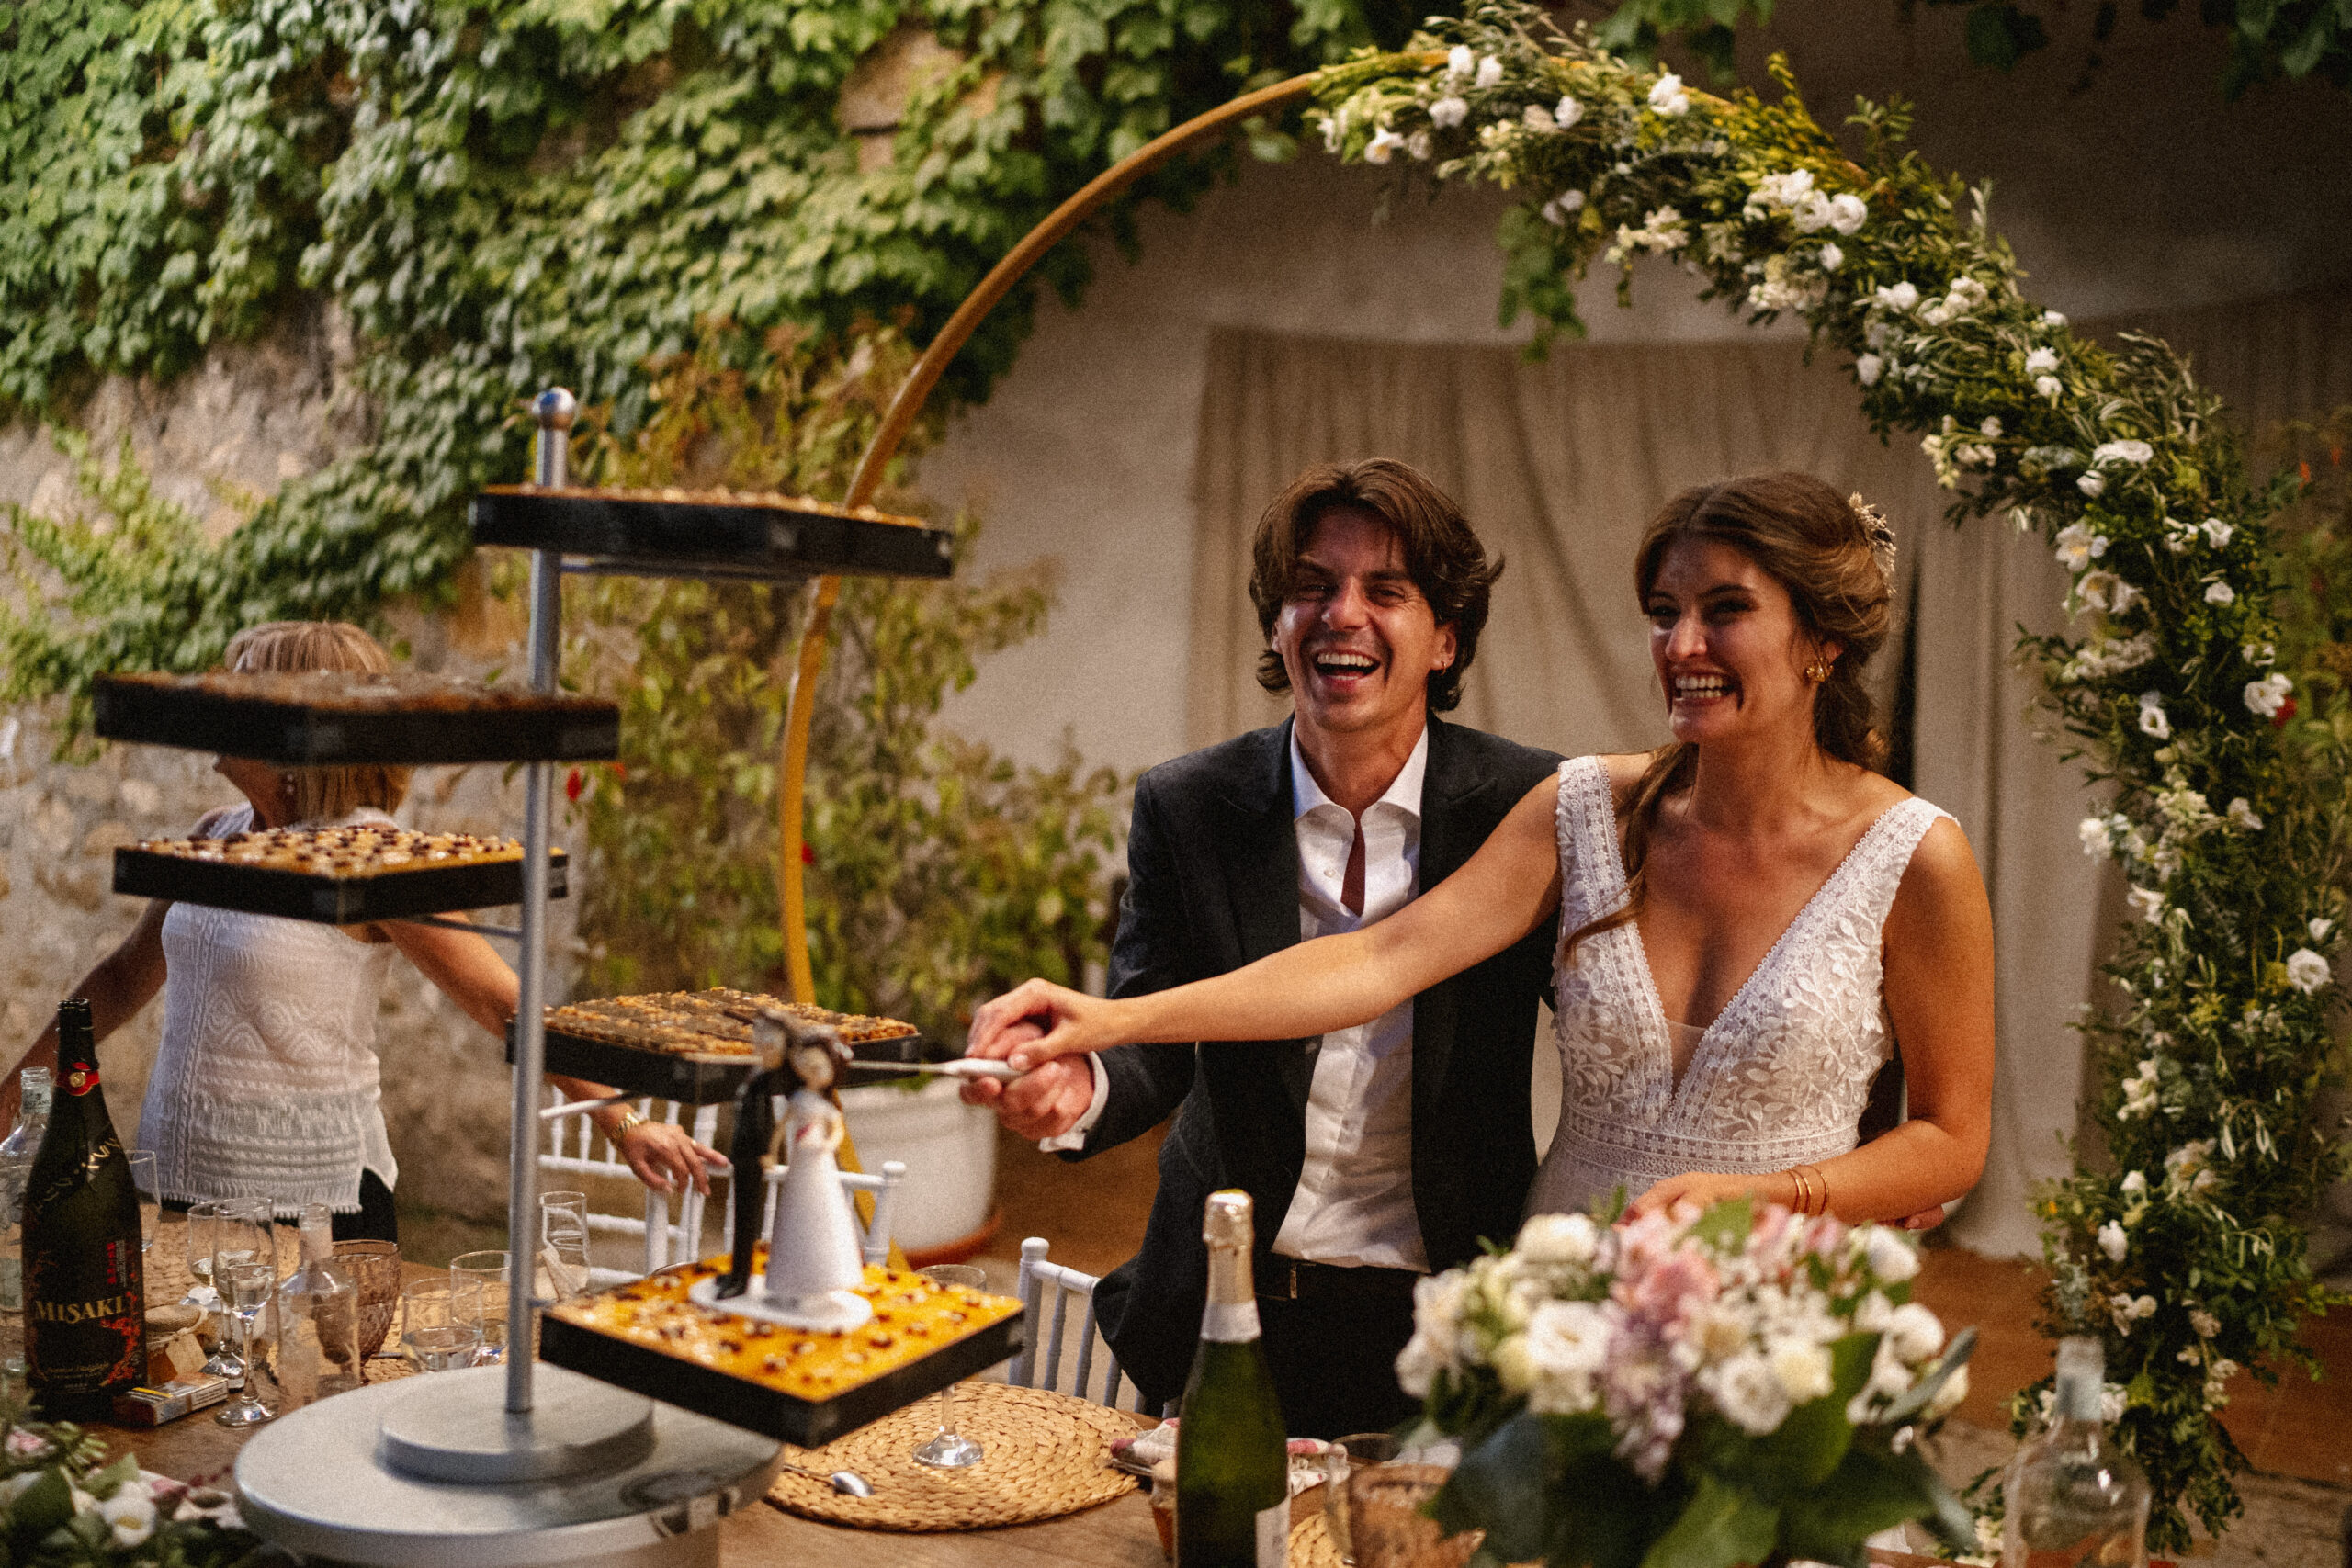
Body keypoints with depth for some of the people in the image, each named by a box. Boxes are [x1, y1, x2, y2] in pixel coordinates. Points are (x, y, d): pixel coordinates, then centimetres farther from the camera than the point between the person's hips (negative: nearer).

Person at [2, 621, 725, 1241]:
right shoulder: (215, 837, 5)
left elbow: (505, 1003, -17)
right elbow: (128, 975, 20)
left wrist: (625, 1128, -23)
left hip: (312, 1198, -6)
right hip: (179, 1186, 6)